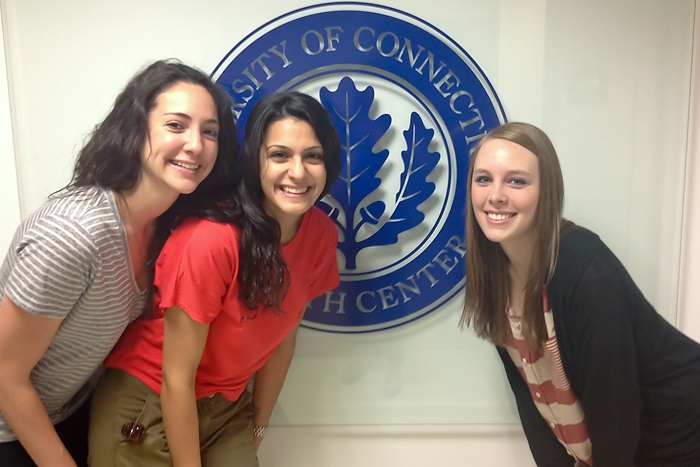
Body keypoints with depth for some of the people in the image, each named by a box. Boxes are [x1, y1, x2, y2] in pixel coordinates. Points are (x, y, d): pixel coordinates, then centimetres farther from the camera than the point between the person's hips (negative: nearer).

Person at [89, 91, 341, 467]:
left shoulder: (321, 234, -10)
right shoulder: (211, 240, -30)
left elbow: (282, 338, 1)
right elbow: (176, 380, -21)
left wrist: (257, 427, 9)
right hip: (148, 410, -4)